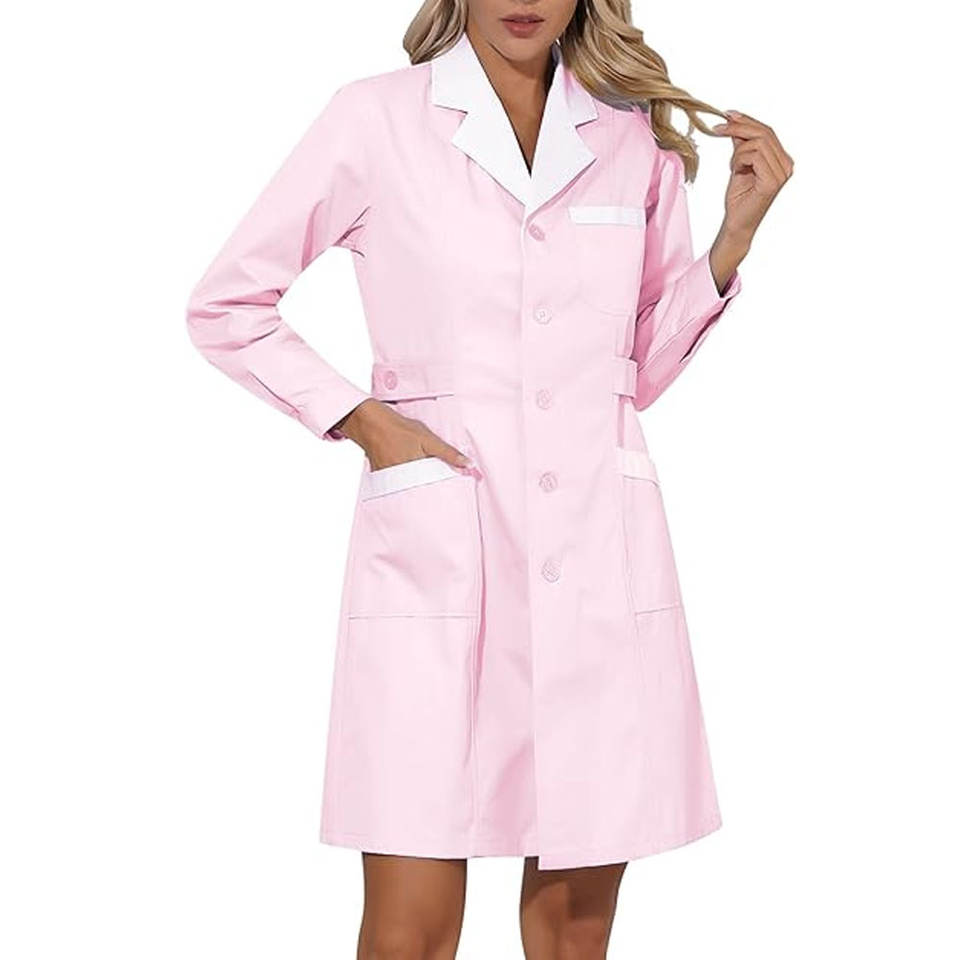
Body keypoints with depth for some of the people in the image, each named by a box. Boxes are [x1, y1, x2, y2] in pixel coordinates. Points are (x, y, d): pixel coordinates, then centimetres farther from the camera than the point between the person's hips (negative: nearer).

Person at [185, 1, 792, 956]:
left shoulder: (637, 134, 10)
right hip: (433, 543, -3)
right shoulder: (377, 116, 1)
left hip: (599, 545, 3)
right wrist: (360, 419, -4)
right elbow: (223, 306, 6)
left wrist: (734, 234, 4)